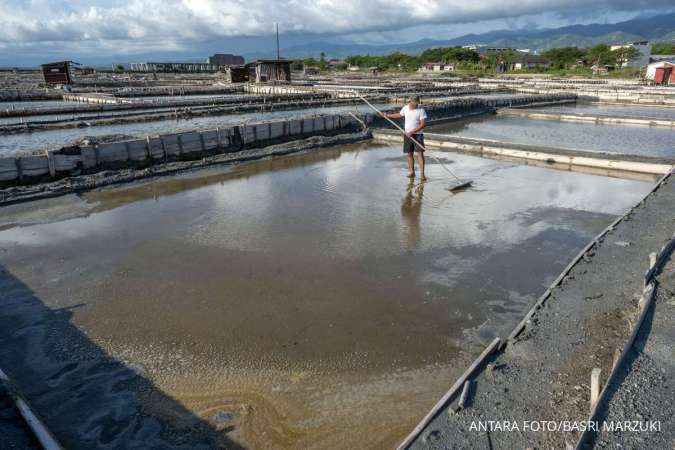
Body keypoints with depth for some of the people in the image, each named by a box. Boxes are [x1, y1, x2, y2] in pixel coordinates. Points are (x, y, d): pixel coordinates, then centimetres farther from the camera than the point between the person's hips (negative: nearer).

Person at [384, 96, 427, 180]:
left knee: (420, 153, -9)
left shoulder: (421, 110, -12)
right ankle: (411, 172, 19)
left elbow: (423, 124, -17)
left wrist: (412, 132, -22)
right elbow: (399, 115, 24)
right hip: (407, 135, 5)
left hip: (418, 135, -4)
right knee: (409, 154, 8)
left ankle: (422, 174, -10)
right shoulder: (405, 108, 2)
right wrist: (388, 115, 24)